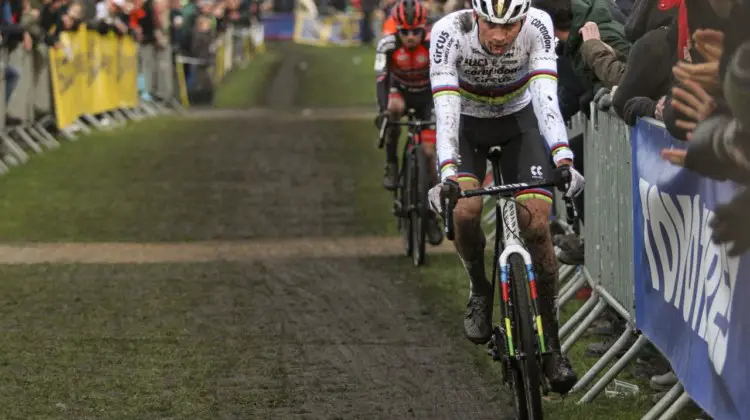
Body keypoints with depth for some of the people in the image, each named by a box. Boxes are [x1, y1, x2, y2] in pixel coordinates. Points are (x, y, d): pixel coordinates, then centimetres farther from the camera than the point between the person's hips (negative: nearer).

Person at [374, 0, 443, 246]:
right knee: (395, 107, -37)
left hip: (427, 96, 0)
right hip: (400, 90, 0)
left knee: (429, 153, -10)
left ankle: (432, 215, 3)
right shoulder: (388, 45, -25)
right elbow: (381, 78, -31)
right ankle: (391, 164, -17)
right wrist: (383, 110, -46)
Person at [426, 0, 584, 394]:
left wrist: (563, 159, -51)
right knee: (465, 210, -26)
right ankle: (480, 289, 5)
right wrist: (448, 173, -50)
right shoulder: (449, 32, -32)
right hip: (467, 122, 0)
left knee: (536, 225, -14)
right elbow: (445, 107, -37)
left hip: (519, 119, 1)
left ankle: (551, 342, -2)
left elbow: (546, 96, -37)